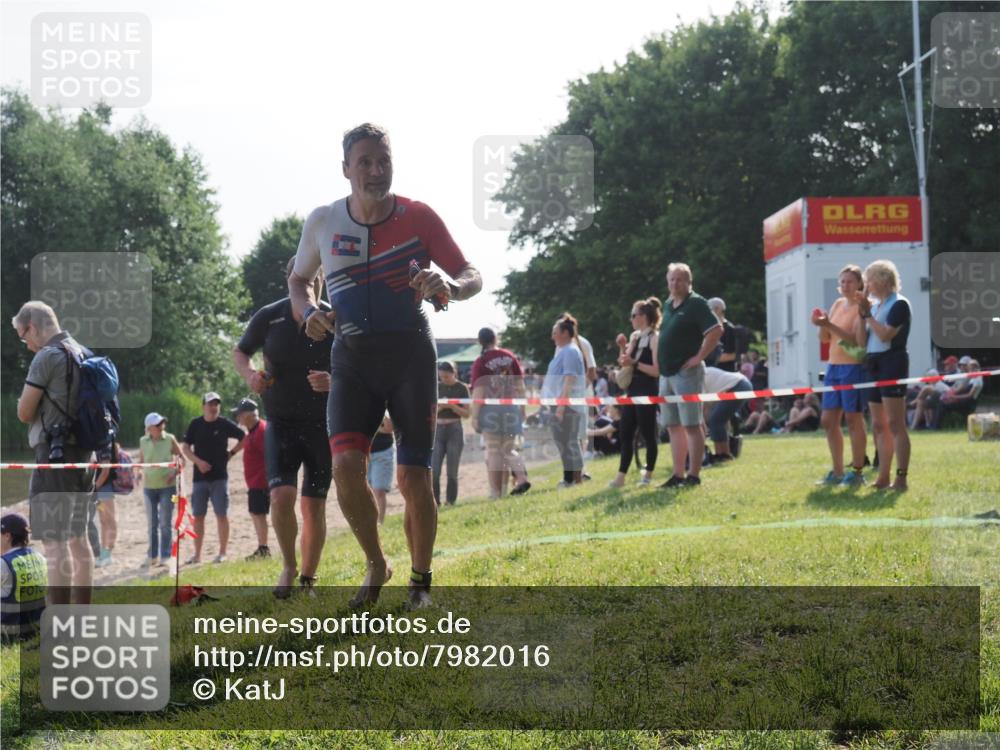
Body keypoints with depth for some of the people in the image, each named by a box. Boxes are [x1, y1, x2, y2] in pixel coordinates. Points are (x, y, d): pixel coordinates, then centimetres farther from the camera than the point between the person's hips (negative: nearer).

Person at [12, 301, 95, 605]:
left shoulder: (47, 357, -12)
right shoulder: (85, 355, 13)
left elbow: (24, 413, -9)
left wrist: (33, 405, 10)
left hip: (55, 454, -9)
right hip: (83, 453, 9)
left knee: (54, 543, -8)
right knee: (78, 539, 15)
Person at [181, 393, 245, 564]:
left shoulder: (225, 424, -1)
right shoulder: (195, 424, 4)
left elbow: (244, 438, 9)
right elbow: (185, 447, 4)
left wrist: (231, 453, 1)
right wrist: (198, 461, -10)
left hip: (219, 477, -2)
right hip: (199, 477, 2)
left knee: (222, 515, -3)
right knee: (198, 516, 5)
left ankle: (222, 553, 3)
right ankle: (197, 554, 13)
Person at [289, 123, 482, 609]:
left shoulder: (418, 217, -4)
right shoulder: (322, 223, 2)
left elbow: (472, 276, -1)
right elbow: (299, 279, 19)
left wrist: (449, 287, -25)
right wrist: (308, 311, -3)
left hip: (411, 354, -1)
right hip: (352, 356, 1)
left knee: (413, 477, -1)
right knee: (345, 464, -17)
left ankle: (420, 580, 18)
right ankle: (375, 564, 6)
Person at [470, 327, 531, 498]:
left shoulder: (480, 362, -6)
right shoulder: (510, 356, 5)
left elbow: (478, 391, -10)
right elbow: (520, 385, 7)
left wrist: (474, 416, -7)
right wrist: (522, 409, 14)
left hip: (490, 409, -3)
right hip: (511, 408, 3)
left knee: (494, 452, 2)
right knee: (508, 449, 16)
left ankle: (497, 493, 1)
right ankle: (522, 477, -5)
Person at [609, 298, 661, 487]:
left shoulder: (655, 337, -10)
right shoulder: (635, 336, 13)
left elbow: (657, 370, -17)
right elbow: (626, 362, 14)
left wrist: (634, 363, -18)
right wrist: (624, 349, -1)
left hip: (647, 391, -8)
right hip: (632, 390, 8)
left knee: (648, 433, 0)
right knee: (626, 433, 5)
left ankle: (648, 474, 11)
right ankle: (621, 475, 5)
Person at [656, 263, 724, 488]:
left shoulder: (696, 303, -8)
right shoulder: (668, 306, 16)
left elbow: (716, 330, -17)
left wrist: (700, 356, -17)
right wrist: (660, 363, 16)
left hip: (686, 373, -9)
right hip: (666, 374, 9)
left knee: (691, 425, -6)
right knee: (673, 426, 10)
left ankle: (693, 475, -4)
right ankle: (678, 475, 14)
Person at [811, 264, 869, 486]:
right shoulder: (837, 304, 14)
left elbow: (857, 339, -19)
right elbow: (825, 339, 14)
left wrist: (830, 325, -26)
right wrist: (822, 325, -7)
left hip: (853, 367, -8)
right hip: (833, 366, 8)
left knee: (853, 419, -3)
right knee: (828, 420, 8)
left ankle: (857, 472, 5)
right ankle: (837, 472, 17)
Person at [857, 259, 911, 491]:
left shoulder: (899, 304, -7)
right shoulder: (874, 305, 16)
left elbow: (886, 335, -19)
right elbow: (862, 338, 13)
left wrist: (867, 315, -11)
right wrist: (863, 313, 4)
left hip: (892, 363, -9)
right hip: (874, 365, 9)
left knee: (895, 424, -10)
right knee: (879, 426, 9)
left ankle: (901, 478, -10)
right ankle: (883, 477, 14)